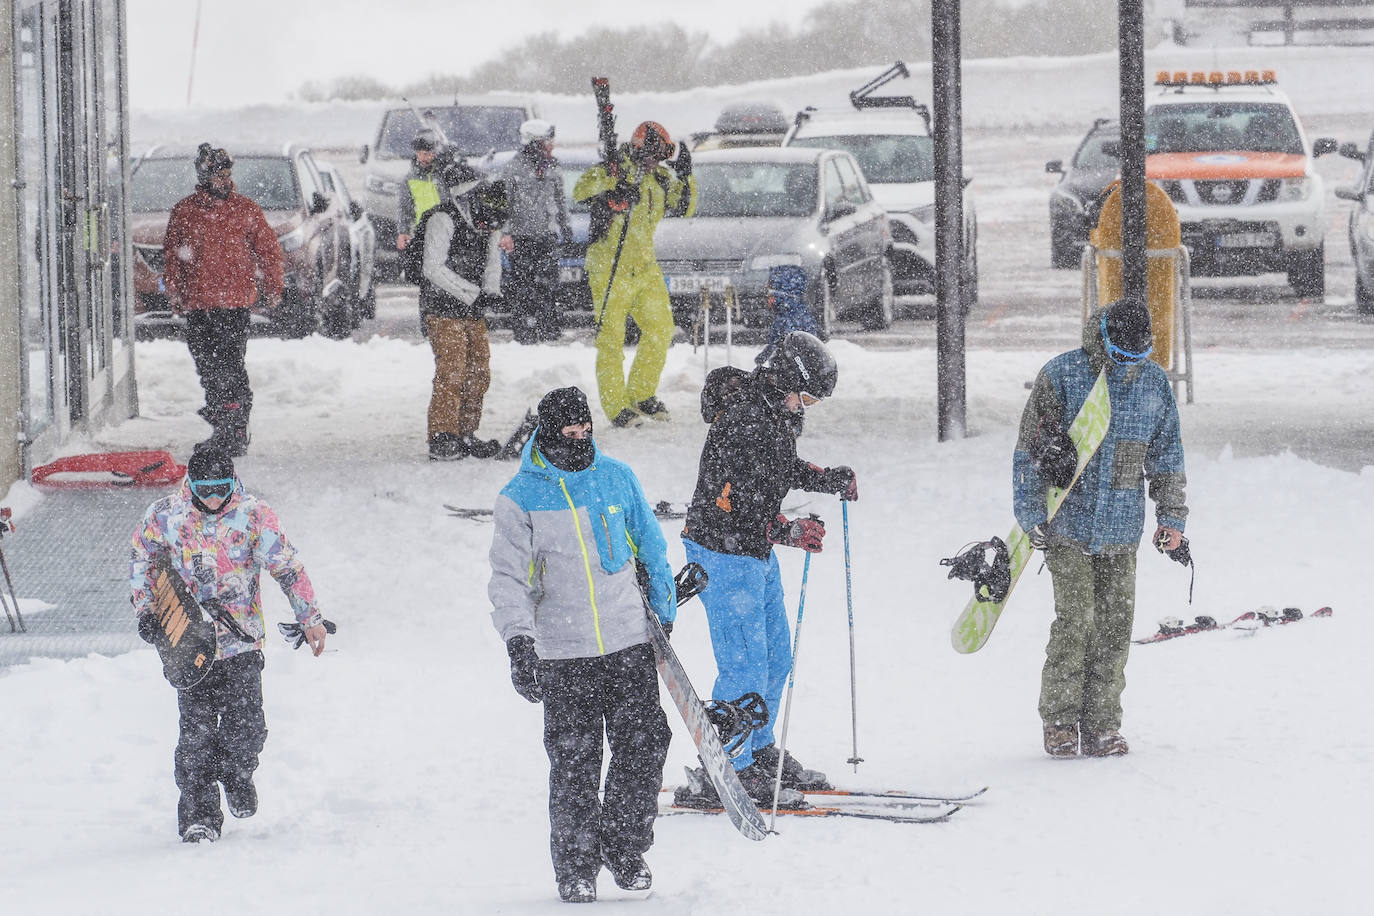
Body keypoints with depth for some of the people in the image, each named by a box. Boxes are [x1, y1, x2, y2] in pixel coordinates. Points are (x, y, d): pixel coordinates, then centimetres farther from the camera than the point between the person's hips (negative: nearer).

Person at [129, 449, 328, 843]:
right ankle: (198, 814, 3)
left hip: (242, 637, 0)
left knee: (246, 727, -6)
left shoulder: (254, 515, -7)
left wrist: (310, 618, 2)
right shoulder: (165, 515, -5)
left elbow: (287, 566, 0)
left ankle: (237, 775, 28)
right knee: (196, 730, -6)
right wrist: (145, 610, 3)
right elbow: (141, 559, 11)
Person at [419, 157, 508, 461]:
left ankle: (465, 436, 18)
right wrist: (472, 294, -20)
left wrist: (490, 292, -7)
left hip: (473, 312, 8)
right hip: (444, 310, -8)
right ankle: (442, 440, -14)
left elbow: (492, 265, 16)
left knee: (479, 375, 8)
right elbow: (434, 269, -18)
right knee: (451, 374, -15)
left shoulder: (486, 226, 11)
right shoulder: (442, 221, -13)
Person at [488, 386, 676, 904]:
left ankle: (625, 849, 16)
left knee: (644, 747, -2)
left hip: (629, 644, 2)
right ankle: (576, 866, 10)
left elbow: (650, 548, 18)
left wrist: (662, 610, 22)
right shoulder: (521, 497, -3)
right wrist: (518, 642, -18)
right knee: (573, 764, -2)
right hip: (564, 653, -2)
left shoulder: (617, 478, 5)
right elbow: (509, 577, -6)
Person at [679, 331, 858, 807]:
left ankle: (760, 753, 33)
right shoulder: (741, 420, -24)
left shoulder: (776, 411, 7)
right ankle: (727, 774, 0)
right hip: (725, 552, -10)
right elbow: (731, 503, -29)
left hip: (758, 553, 10)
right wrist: (787, 531, -36)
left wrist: (834, 479, 20)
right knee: (745, 666, -8)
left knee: (775, 658, 18)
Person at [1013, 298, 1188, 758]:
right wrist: (1032, 516, -5)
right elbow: (1030, 450, -2)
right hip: (1069, 525, -4)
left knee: (1115, 625, 1)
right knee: (1075, 620, -9)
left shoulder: (1154, 383, 6)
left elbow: (1167, 454, 16)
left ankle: (1102, 725, 7)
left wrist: (1171, 517, 12)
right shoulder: (1060, 376, -6)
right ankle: (1060, 721, 2)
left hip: (1122, 530, 4)